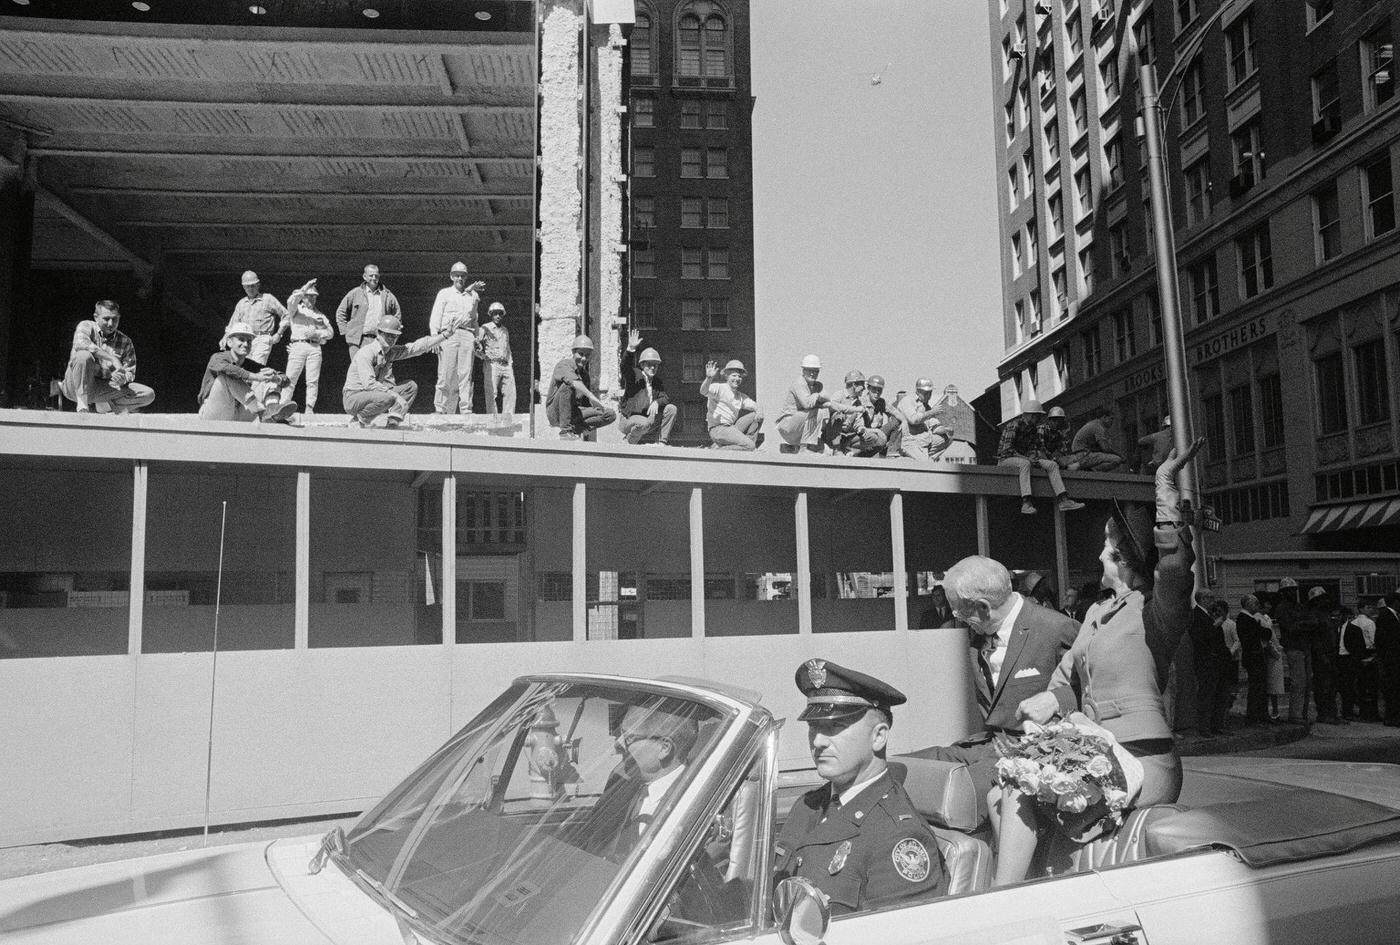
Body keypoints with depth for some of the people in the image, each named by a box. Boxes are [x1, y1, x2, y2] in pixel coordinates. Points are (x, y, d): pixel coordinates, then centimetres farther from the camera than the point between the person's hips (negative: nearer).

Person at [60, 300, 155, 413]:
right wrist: (113, 359, -31)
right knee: (84, 355, -35)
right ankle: (82, 404, -26)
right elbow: (80, 343, -27)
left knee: (148, 394, -13)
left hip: (103, 389, 4)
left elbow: (130, 372, 6)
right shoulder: (86, 326, -3)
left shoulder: (125, 342, 7)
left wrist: (123, 378, -20)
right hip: (77, 387, -4)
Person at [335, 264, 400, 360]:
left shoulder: (387, 295, 12)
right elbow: (340, 313, 14)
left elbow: (397, 316, 22)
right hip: (358, 341, -1)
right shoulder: (355, 293, 9)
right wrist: (346, 331, 5)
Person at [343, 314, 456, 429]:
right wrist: (396, 395, -30)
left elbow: (418, 346, 8)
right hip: (353, 399, -8)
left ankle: (391, 423, -8)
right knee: (387, 398, -36)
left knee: (411, 386, 1)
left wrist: (444, 334, 4)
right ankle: (358, 421, -11)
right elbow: (369, 383, -28)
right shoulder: (366, 352, -18)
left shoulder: (391, 351, 5)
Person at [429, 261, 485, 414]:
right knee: (446, 376, -7)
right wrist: (434, 337, -6)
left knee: (466, 375, -5)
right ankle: (440, 410, -3)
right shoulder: (444, 293, 13)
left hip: (467, 335, 2)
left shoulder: (473, 295, 21)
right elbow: (435, 317, 7)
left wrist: (476, 338, 15)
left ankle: (466, 410, -6)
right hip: (448, 334, -2)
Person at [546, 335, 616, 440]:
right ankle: (565, 431, -29)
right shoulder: (564, 365, -9)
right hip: (556, 413, -6)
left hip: (574, 413, 6)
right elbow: (575, 382, -33)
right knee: (568, 385, -35)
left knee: (610, 415, -10)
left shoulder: (584, 373, 15)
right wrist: (592, 397, -46)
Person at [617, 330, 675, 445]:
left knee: (671, 408, -8)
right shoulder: (635, 375, -8)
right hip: (629, 418, -6)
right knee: (644, 424, -37)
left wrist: (657, 402, -25)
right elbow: (625, 366, -29)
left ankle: (662, 442, -5)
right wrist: (631, 349, -46)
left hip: (648, 417, 6)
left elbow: (665, 398, -1)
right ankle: (629, 442, -7)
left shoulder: (658, 382, 8)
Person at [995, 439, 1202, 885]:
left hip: (1143, 762, -9)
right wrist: (1050, 700, -1)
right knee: (1002, 795, 1)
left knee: (1021, 796, -18)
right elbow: (1066, 680, 21)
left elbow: (1175, 566, -33)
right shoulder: (1097, 613, 18)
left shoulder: (1155, 611, -9)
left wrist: (1166, 488, -34)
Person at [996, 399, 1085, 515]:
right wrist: (1027, 458, -28)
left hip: (1025, 459, 8)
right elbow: (1006, 449, -24)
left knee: (1052, 465, -10)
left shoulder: (1034, 428, 10)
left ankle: (1062, 501, -21)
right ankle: (1026, 503, -49)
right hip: (1006, 459, -8)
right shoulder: (1013, 426, -16)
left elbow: (1035, 448, 13)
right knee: (1025, 464, -40)